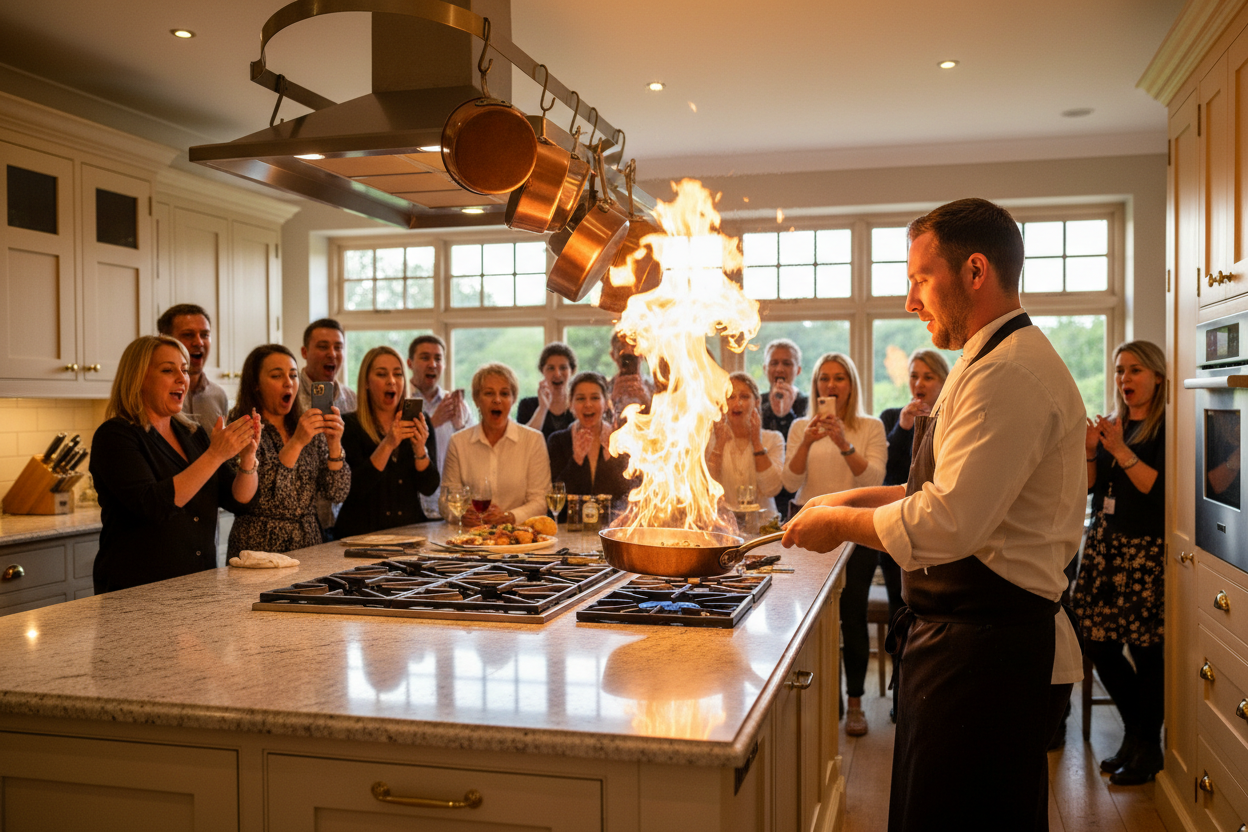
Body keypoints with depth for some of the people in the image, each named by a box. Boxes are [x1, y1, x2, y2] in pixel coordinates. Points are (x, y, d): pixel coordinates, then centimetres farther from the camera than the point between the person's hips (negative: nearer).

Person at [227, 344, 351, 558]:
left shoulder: (312, 431, 11)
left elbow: (337, 494, 4)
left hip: (310, 544, 4)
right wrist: (296, 443, -19)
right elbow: (257, 499, -15)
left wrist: (334, 444, -9)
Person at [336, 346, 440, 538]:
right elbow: (353, 489, -12)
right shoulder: (349, 425, -1)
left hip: (410, 528, 4)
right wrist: (387, 445, -20)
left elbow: (428, 489, 2)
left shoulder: (418, 422, 9)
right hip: (363, 533, -3)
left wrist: (420, 449, -14)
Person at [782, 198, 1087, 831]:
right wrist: (863, 497, 12)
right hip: (961, 637, 11)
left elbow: (945, 525, -26)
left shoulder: (1009, 373, -20)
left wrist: (841, 524, -12)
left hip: (987, 655, -11)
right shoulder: (995, 363, 16)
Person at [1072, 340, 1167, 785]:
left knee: (1146, 648, -2)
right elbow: (1088, 488, 13)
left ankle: (1148, 748, 14)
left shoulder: (1166, 427, -6)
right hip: (1103, 543, 7)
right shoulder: (1112, 425, 15)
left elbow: (1159, 488, -16)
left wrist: (1121, 451, -17)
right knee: (1096, 641, 6)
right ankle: (1134, 731, 24)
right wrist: (1089, 452, -3)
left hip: (1145, 548, -7)